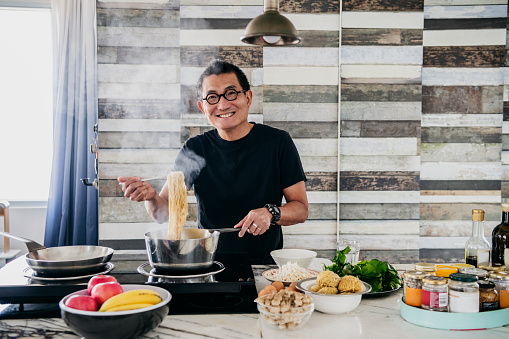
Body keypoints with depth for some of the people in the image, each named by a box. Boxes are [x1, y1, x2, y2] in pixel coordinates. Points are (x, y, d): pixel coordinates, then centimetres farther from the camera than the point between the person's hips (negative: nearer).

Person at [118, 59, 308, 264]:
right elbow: (163, 213, 0)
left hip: (265, 266, 0)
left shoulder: (277, 142, 0)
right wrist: (151, 197, -22)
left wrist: (270, 213, -19)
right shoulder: (195, 149, 4)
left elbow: (301, 209, 2)